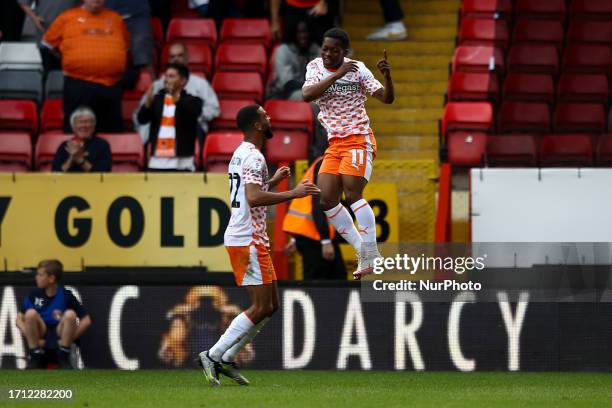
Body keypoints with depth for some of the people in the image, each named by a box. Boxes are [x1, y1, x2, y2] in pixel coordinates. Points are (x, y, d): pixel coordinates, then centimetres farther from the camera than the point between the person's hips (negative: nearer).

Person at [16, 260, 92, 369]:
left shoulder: (66, 295, -9)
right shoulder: (35, 294, -2)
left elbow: (86, 321, -8)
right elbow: (19, 320, -1)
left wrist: (70, 338, -14)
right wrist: (30, 337, -14)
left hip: (59, 334, -2)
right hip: (41, 334, 2)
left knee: (70, 314, -30)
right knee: (30, 313, -27)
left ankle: (63, 358, -15)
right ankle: (35, 357, -14)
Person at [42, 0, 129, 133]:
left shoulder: (115, 19, 16)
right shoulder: (67, 17, 7)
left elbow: (126, 47, 29)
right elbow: (48, 43, 15)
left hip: (112, 86, 3)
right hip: (79, 85, -3)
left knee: (112, 131, 5)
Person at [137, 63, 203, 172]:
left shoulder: (192, 101, 0)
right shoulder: (157, 99, 10)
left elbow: (193, 113, -23)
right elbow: (141, 119, -1)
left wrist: (176, 98, -39)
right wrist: (148, 102, -21)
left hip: (181, 164, -4)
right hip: (157, 163, 4)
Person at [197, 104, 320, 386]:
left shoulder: (241, 154, 17)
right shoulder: (253, 157, -15)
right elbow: (254, 198, -28)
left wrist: (274, 180, 34)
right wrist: (293, 194, -25)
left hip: (242, 238, 10)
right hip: (248, 240, -10)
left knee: (270, 305, 12)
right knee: (261, 308, -9)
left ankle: (226, 360, 12)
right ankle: (212, 356, -8)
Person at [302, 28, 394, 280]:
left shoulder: (357, 69, -6)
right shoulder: (315, 67, 3)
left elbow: (387, 98, -6)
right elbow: (307, 95, -16)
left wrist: (387, 76, -26)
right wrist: (337, 75, -23)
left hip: (358, 139, -6)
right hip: (335, 143, 6)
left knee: (352, 193, -20)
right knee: (327, 200, -1)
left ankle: (371, 254, -16)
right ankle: (363, 251, 11)